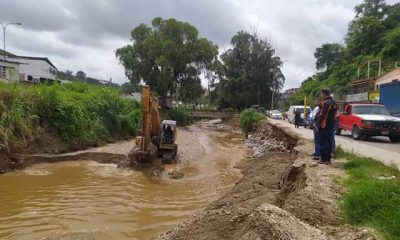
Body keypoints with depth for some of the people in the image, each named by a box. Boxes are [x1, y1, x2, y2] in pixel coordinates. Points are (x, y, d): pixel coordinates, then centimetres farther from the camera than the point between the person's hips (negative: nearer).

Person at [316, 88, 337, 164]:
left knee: (323, 143, -2)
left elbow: (322, 115, -22)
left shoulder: (325, 103, -18)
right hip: (331, 126, 9)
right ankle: (328, 159, 19)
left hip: (324, 126, -9)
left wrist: (318, 124, -15)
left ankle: (323, 159, 2)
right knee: (329, 142, 13)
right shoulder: (333, 102, 13)